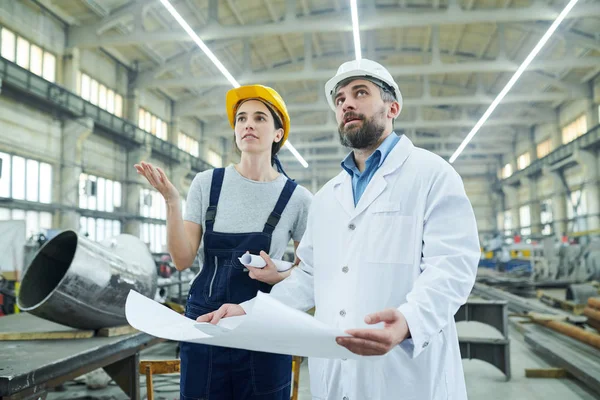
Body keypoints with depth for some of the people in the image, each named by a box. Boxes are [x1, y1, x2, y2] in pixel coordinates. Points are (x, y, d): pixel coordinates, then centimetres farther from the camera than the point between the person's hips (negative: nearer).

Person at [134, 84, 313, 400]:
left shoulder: (297, 198, -5)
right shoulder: (207, 183, -1)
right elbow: (183, 260, -4)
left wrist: (278, 276, -15)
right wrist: (171, 200, -15)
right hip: (203, 321, 1)